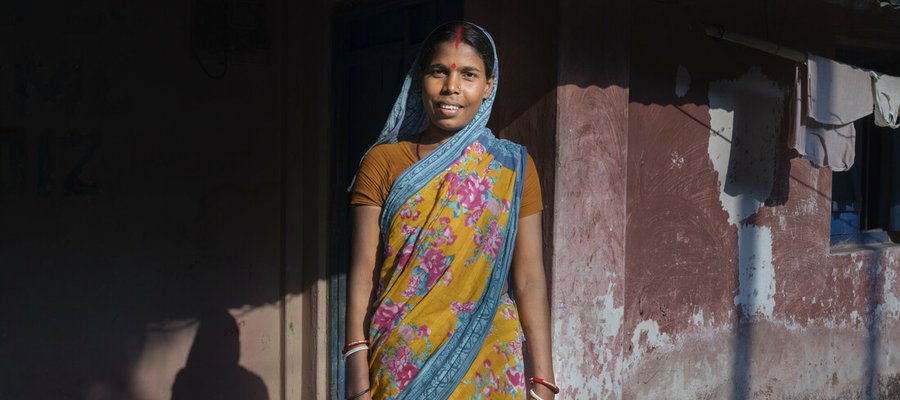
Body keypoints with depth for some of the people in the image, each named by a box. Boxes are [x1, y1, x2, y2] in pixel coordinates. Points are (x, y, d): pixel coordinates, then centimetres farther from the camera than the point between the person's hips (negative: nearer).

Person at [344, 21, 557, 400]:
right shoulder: (382, 162, 0)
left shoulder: (511, 167, 1)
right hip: (399, 364, 0)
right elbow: (364, 271, -4)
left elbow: (530, 279, -3)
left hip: (488, 365, 1)